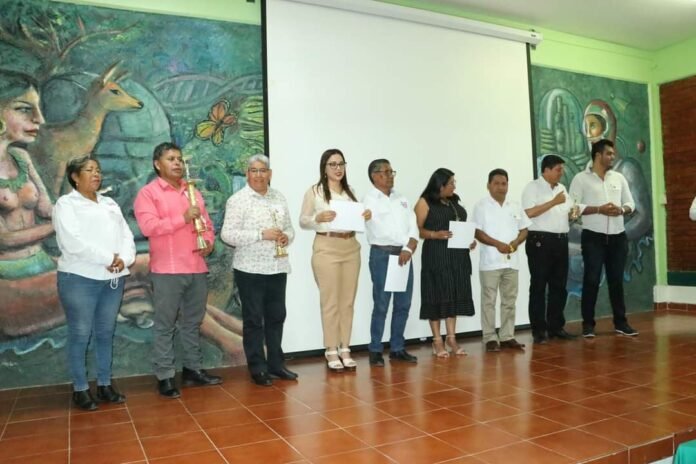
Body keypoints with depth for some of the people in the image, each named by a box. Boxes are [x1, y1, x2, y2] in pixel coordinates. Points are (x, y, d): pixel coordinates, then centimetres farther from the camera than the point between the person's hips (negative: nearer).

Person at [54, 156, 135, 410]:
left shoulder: (110, 204, 18)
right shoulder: (66, 204, 0)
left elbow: (126, 236, 10)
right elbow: (73, 242, -15)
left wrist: (123, 259, -10)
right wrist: (108, 258, -16)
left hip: (113, 278, 5)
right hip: (80, 278, -5)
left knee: (106, 333, 10)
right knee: (80, 335, 0)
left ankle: (105, 384, 19)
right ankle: (80, 389, 10)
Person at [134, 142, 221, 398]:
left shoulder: (193, 191, 17)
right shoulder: (147, 192, -2)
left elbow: (207, 222, 19)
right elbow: (148, 226, -15)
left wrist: (209, 240, -2)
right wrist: (183, 218, -20)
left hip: (197, 268, 6)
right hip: (167, 270, -5)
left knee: (193, 322, 12)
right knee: (165, 325, 1)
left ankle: (193, 369, 23)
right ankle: (164, 377, 9)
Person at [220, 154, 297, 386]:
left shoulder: (279, 198, 11)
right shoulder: (238, 200, -6)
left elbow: (289, 227, 17)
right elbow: (227, 234, -15)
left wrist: (286, 237, -7)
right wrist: (262, 234, -21)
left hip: (277, 267, 5)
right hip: (250, 269, -5)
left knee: (276, 317, 12)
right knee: (253, 320, 3)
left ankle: (276, 363, 25)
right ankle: (257, 368, 14)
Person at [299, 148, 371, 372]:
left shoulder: (350, 192, 14)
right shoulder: (314, 191, -1)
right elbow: (303, 221, -3)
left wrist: (365, 216, -2)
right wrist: (318, 218, -21)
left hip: (351, 249, 5)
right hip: (326, 249, -5)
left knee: (348, 301, 7)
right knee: (330, 302, -2)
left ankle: (345, 348, 16)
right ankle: (331, 351, 8)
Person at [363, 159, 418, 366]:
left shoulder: (401, 199, 17)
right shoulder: (370, 200, -1)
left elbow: (413, 227, 8)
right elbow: (381, 232, -9)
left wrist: (408, 249, -9)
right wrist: (401, 247, -3)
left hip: (404, 254, 6)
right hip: (382, 254, -6)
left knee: (403, 304, 8)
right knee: (381, 305, -5)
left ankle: (397, 348, 18)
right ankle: (375, 350, 6)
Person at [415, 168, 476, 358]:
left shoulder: (455, 202, 16)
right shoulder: (425, 202, -2)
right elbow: (417, 229, -9)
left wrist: (470, 240, 4)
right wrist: (435, 234, -23)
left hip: (458, 255, 6)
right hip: (436, 255, -6)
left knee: (455, 295, 6)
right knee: (438, 295, -2)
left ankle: (451, 338, 14)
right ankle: (437, 341, 6)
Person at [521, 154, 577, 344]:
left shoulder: (562, 188, 18)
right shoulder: (533, 187, -5)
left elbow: (567, 211, 24)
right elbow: (530, 212, -18)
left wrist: (573, 213, 1)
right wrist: (554, 202, -16)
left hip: (561, 241, 8)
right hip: (540, 241, -7)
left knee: (559, 286, 11)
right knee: (538, 286, -1)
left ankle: (556, 326, 21)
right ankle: (539, 330, 4)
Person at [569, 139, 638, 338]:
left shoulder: (619, 178, 13)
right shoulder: (581, 178, -2)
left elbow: (630, 203, 14)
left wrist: (621, 210, -8)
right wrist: (599, 209, -18)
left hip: (618, 236, 5)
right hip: (593, 237, -4)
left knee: (616, 280, 10)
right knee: (591, 280, -3)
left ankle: (621, 322, 19)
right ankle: (588, 324, 4)